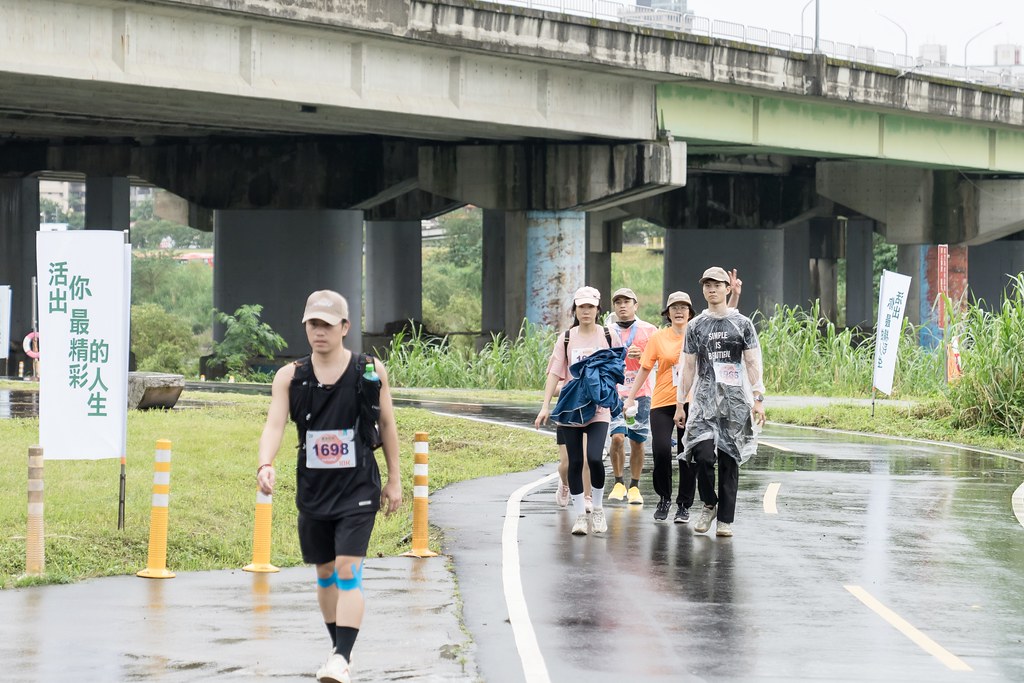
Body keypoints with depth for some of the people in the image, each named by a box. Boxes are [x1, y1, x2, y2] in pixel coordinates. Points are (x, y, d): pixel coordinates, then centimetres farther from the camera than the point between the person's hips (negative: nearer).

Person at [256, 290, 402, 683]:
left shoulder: (370, 371, -3)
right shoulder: (290, 377, -1)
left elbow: (386, 426, 6)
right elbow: (274, 424, -12)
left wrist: (394, 481, 6)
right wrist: (265, 465, -31)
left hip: (358, 489, -3)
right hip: (313, 490, 3)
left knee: (348, 572, -13)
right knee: (325, 573, 13)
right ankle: (340, 649, 28)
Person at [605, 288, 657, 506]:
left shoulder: (649, 331, 4)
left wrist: (641, 356, -13)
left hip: (641, 393, 0)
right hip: (615, 393, 0)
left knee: (637, 441, 3)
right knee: (617, 437, -15)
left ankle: (634, 487, 16)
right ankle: (618, 483, 1)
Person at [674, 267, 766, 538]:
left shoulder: (742, 323, 6)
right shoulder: (695, 326, 9)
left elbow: (753, 364, 4)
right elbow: (688, 367, 12)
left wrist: (758, 399, -6)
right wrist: (680, 404, 7)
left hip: (735, 401, -1)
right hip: (704, 400, 1)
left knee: (729, 459, 0)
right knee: (703, 455, -15)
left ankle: (725, 520, 6)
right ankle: (709, 504, 10)